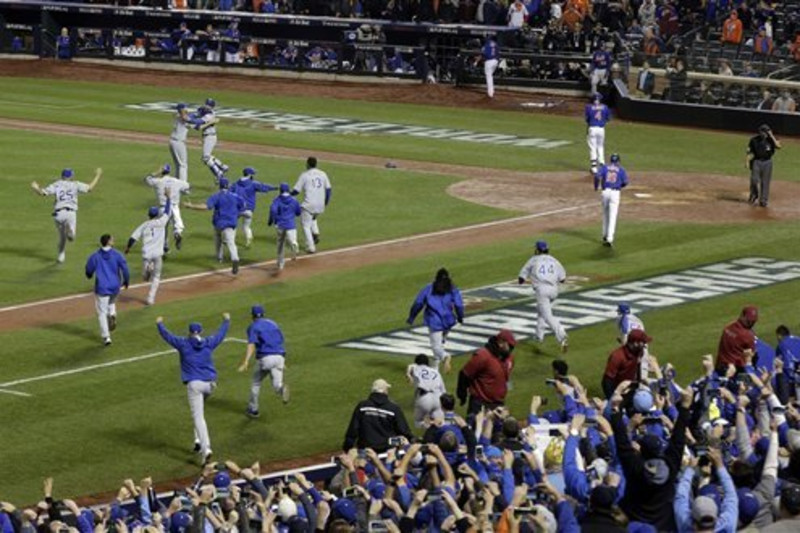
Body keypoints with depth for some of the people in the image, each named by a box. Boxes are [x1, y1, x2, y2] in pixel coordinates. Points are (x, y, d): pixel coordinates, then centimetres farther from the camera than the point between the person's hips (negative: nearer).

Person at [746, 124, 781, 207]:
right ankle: (754, 195, 21)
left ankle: (763, 200, 12)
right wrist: (747, 161, -4)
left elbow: (778, 146, -22)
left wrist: (771, 136, -21)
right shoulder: (754, 140, -2)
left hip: (767, 162, 0)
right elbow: (750, 151, 3)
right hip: (756, 162, 0)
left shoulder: (771, 139, -4)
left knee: (765, 182, 3)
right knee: (754, 179, -5)